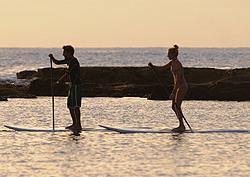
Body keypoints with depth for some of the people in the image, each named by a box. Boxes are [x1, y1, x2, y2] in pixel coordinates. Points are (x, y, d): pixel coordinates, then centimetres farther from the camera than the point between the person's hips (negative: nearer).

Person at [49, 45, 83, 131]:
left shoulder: (73, 61, -18)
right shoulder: (69, 60, 12)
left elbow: (67, 75, -22)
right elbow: (57, 62, 20)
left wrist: (57, 83, -24)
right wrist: (52, 58, -1)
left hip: (77, 85, -10)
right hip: (73, 85, 10)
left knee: (75, 106, -11)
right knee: (70, 105, 12)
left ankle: (78, 125, -10)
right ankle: (74, 124, 17)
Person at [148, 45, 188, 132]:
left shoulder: (177, 64, -21)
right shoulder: (172, 62, 8)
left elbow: (177, 80, -26)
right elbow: (162, 68, 14)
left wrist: (173, 92, -29)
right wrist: (152, 66, -4)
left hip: (182, 86, -10)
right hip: (178, 86, 10)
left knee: (177, 107, -11)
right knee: (174, 107, 11)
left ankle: (181, 126, -8)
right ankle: (182, 126, 15)